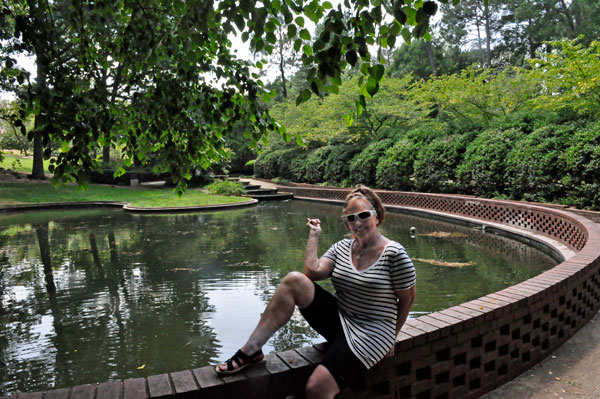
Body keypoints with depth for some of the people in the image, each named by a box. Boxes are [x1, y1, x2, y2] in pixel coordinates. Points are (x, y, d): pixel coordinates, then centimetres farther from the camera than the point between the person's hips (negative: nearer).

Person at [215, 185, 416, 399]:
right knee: (294, 280, -19)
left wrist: (390, 338, 2)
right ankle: (251, 350, -16)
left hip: (370, 335, -5)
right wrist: (314, 235, -2)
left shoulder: (394, 254, -10)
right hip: (337, 319, 5)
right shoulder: (342, 247, 6)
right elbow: (313, 271, -9)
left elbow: (407, 299, -3)